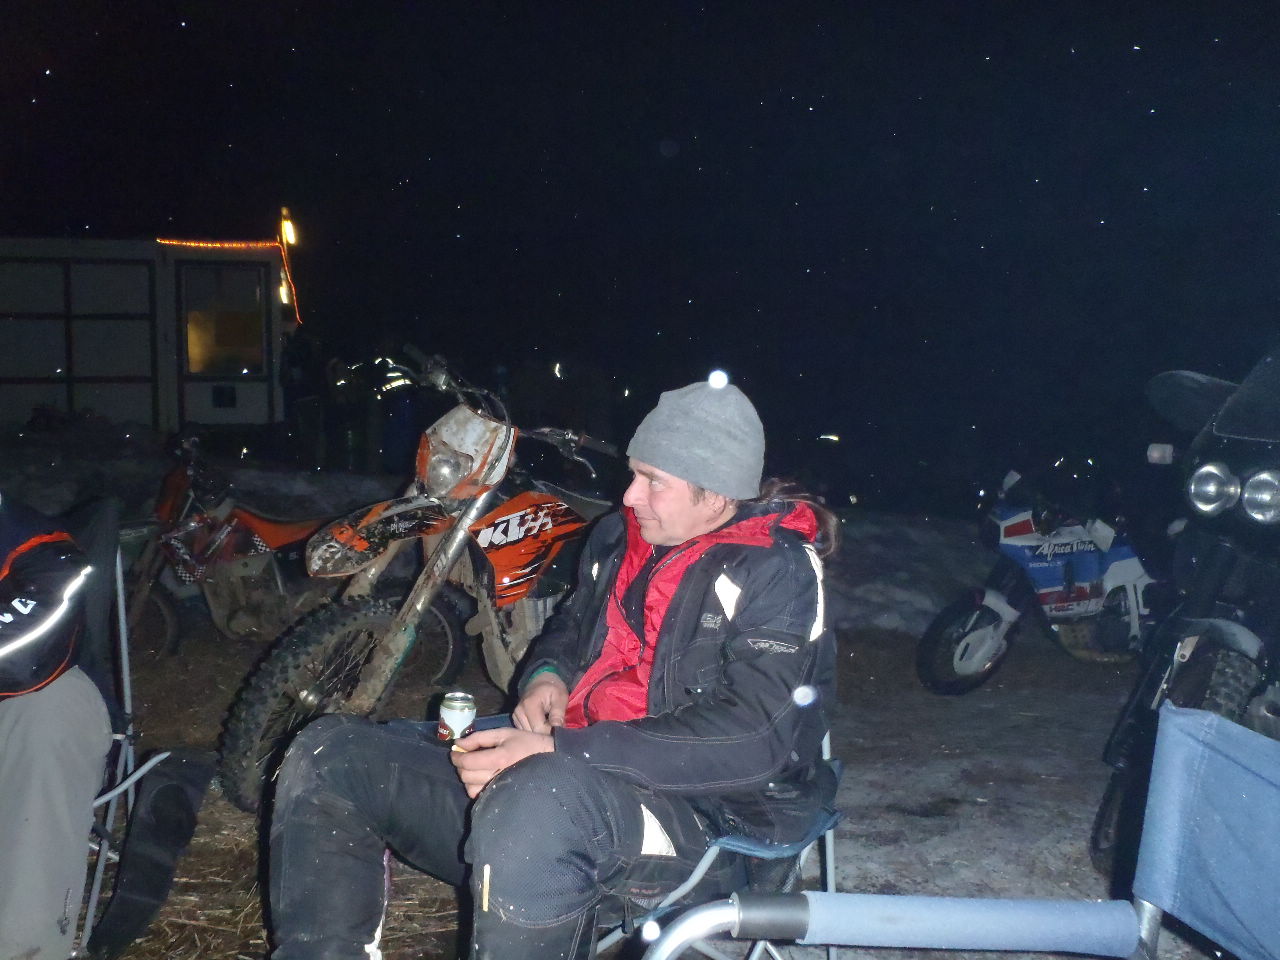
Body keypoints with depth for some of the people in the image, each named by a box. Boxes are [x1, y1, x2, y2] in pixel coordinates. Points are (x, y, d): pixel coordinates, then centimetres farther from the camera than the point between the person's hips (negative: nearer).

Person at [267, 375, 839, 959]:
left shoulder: (778, 571, -10)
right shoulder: (620, 537, 12)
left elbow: (753, 739, -23)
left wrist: (557, 750, -27)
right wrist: (548, 673, 4)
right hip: (573, 777, 8)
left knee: (539, 799, -44)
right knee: (327, 756, -1)